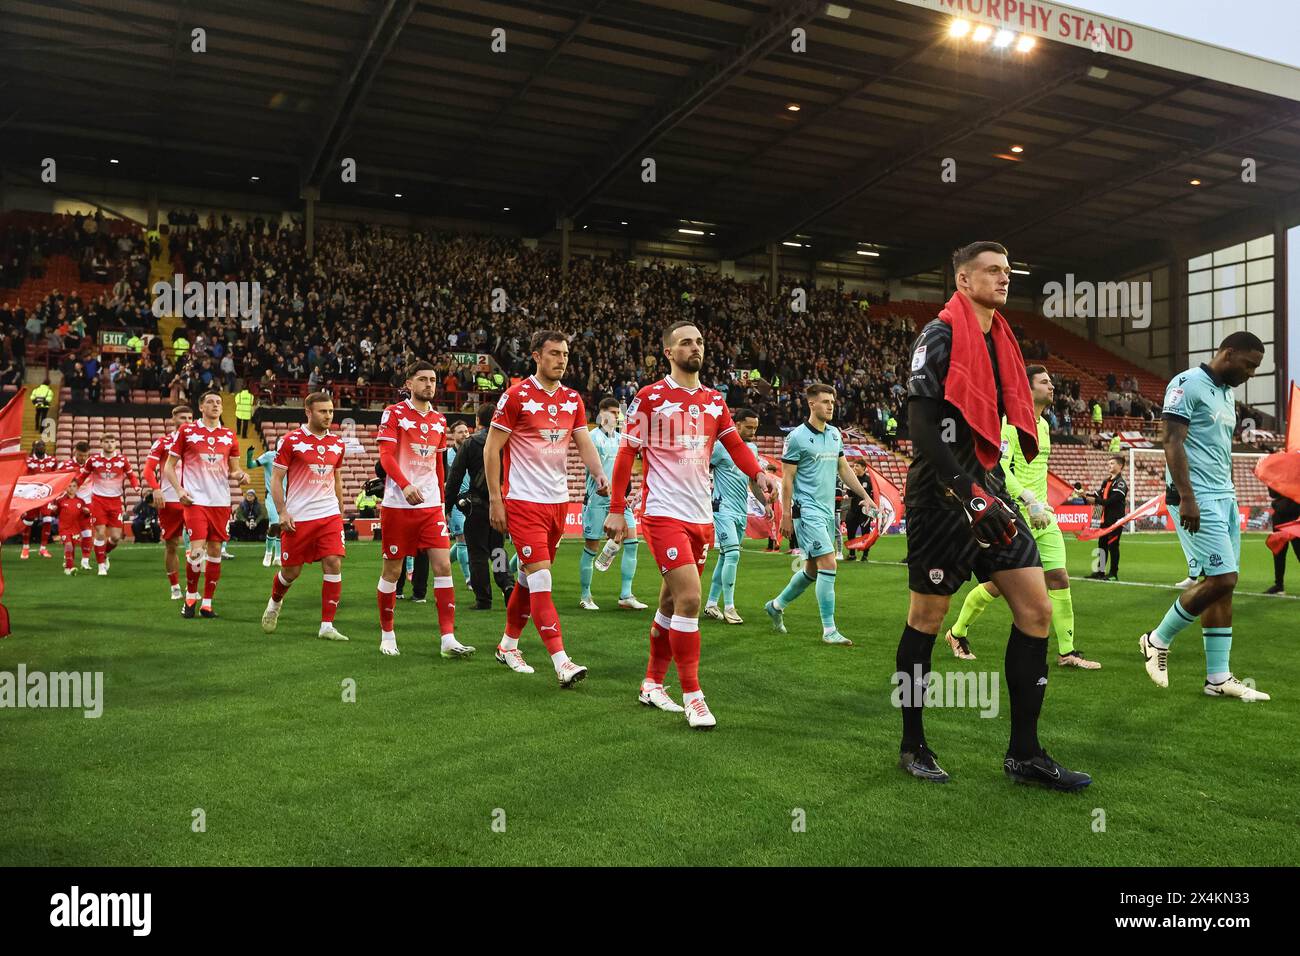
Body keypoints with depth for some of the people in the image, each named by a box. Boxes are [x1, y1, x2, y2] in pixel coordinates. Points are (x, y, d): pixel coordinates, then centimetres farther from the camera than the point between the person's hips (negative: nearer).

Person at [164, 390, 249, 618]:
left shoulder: (229, 436, 10)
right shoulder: (186, 431, 2)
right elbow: (169, 466, 5)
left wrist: (240, 475, -5)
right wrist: (179, 489, -10)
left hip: (221, 501, 4)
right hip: (195, 500, -4)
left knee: (215, 551, 5)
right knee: (197, 549, -13)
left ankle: (207, 603, 15)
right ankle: (190, 596, 10)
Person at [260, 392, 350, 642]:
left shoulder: (337, 443, 9)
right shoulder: (291, 440, -5)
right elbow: (276, 478, -3)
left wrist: (340, 513, 18)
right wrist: (282, 512, -11)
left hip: (330, 515, 3)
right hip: (297, 518, -3)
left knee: (334, 564, -10)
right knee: (291, 571, 7)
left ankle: (327, 626, -3)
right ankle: (274, 603, 40)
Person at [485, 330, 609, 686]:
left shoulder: (573, 399, 9)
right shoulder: (516, 396, -7)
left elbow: (584, 443, 5)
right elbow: (491, 449, -5)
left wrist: (600, 474, -15)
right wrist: (495, 499, -10)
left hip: (558, 501, 6)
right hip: (523, 501, -6)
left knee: (529, 577, 15)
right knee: (541, 579, -12)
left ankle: (508, 644, 31)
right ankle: (561, 662, -13)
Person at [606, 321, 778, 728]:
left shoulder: (715, 400, 12)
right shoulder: (650, 398, -4)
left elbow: (736, 446, 5)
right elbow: (626, 455, -3)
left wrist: (758, 473, -15)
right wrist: (616, 510, -6)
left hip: (701, 516, 6)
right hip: (664, 514, -6)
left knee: (671, 602, 14)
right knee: (689, 599, -15)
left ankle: (652, 683, 28)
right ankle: (692, 695, -3)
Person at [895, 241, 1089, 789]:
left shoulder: (1000, 342, 17)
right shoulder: (940, 337, -9)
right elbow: (921, 429, -18)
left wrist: (994, 488, 20)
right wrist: (969, 494, -21)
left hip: (987, 491, 8)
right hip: (943, 497, -8)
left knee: (1036, 608, 2)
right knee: (927, 617, 2)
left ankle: (1024, 754, 12)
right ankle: (913, 747, 18)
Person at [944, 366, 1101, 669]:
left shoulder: (1044, 424, 15)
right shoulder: (1011, 420, -12)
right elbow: (999, 467, -22)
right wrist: (1029, 500, -26)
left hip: (1042, 517, 8)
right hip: (1015, 516, -8)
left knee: (1059, 578, 1)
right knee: (998, 584, 0)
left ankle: (1066, 652, 10)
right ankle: (957, 633, 21)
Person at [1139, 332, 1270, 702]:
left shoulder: (1227, 394, 20)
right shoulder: (1188, 384, -7)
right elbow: (1172, 442, -15)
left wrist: (1228, 498, 19)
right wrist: (1186, 497, -21)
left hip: (1224, 497, 9)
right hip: (1196, 499, -9)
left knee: (1223, 584, 4)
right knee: (1222, 579, -13)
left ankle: (1218, 677, 8)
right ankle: (1158, 639, 6)